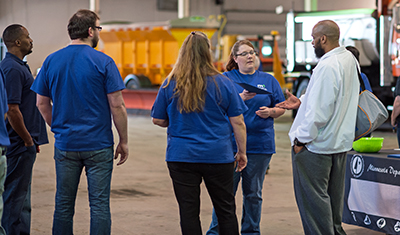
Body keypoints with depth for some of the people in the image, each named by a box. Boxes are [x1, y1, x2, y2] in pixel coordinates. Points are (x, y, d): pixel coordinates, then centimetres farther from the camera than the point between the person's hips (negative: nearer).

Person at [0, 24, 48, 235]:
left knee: (21, 196, 15)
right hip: (19, 145, -10)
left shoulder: (18, 66, 15)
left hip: (24, 144, 10)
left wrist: (31, 140, 19)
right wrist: (28, 140, -16)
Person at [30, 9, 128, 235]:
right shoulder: (103, 62, -8)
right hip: (99, 145, -3)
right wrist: (124, 141, -1)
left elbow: (42, 103, 9)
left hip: (65, 146, 4)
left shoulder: (51, 61, 4)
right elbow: (117, 106, -10)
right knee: (99, 205, 2)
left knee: (63, 205, 11)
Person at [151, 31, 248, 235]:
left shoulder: (170, 84, -3)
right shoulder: (223, 84, -4)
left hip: (181, 156, 0)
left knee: (188, 212, 5)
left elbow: (158, 120, 5)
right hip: (218, 156, 0)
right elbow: (238, 122, -2)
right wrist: (242, 152, 9)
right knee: (226, 210, 12)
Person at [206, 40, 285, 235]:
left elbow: (281, 108, 12)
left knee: (253, 193, 9)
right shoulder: (225, 79, 4)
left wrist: (270, 112, -10)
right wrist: (240, 98, -18)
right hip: (231, 144, -2)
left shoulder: (268, 80, 12)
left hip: (260, 144, 2)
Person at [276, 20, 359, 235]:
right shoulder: (349, 59, 5)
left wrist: (301, 139, -16)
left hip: (316, 145, -10)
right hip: (340, 142, 10)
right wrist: (302, 101, 12)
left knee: (312, 197, 0)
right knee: (333, 195, 21)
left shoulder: (327, 67, -25)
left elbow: (319, 112, -26)